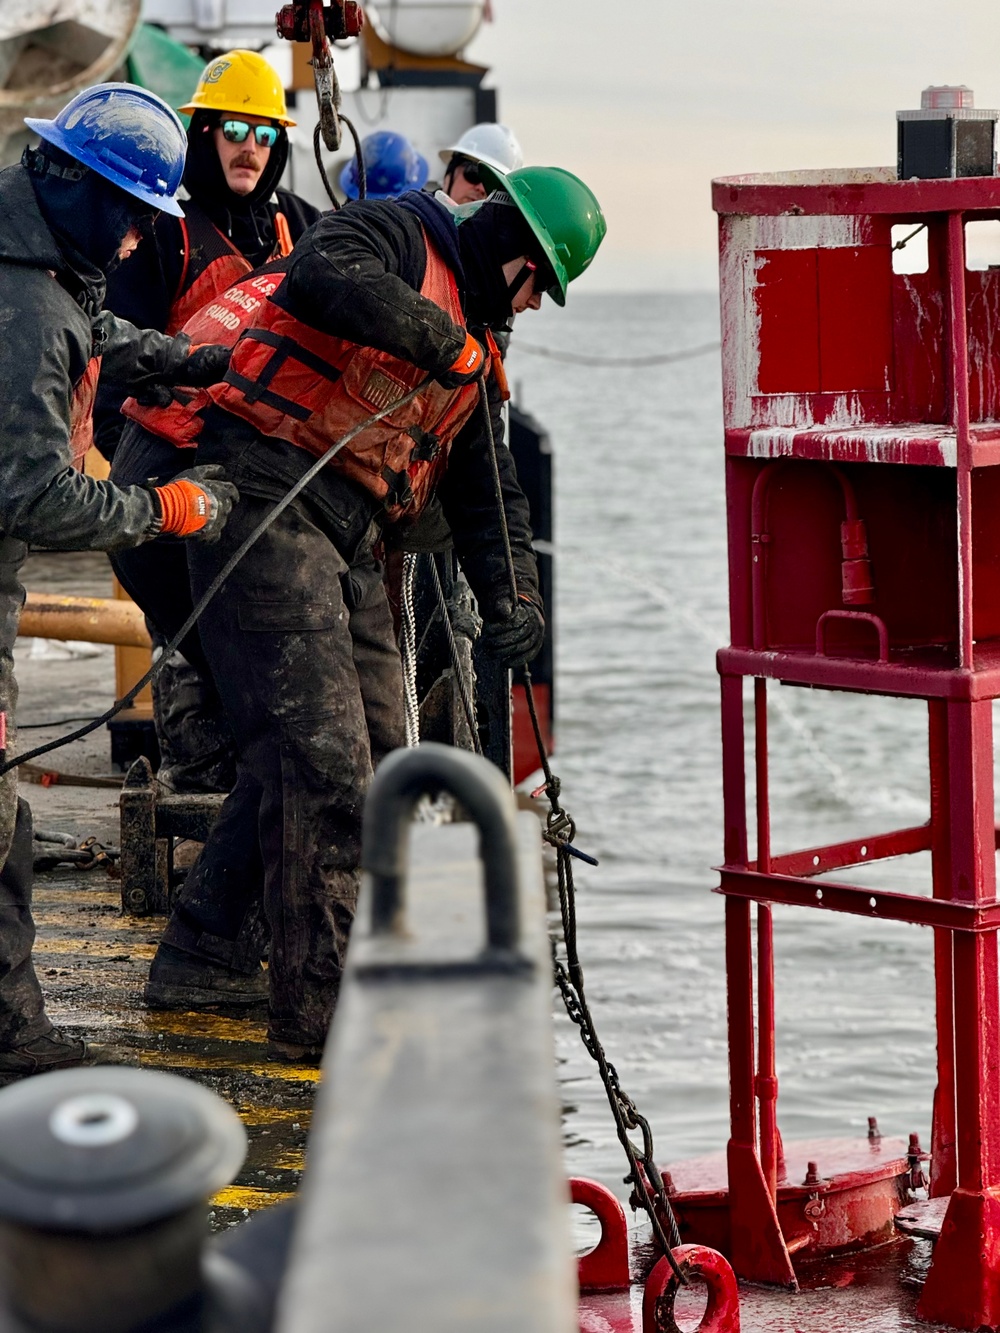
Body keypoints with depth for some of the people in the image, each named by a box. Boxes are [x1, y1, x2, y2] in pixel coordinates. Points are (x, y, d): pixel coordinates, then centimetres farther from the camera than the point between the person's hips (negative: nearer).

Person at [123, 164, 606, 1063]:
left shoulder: (473, 354, 24)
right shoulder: (396, 237, -2)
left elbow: (487, 491, 22)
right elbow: (319, 279, -25)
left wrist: (512, 596, 6)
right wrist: (438, 338, -19)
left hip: (345, 534, 10)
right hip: (261, 491, -10)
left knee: (375, 746, 10)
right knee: (321, 751, -14)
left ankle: (204, 955, 20)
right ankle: (320, 1012, -11)